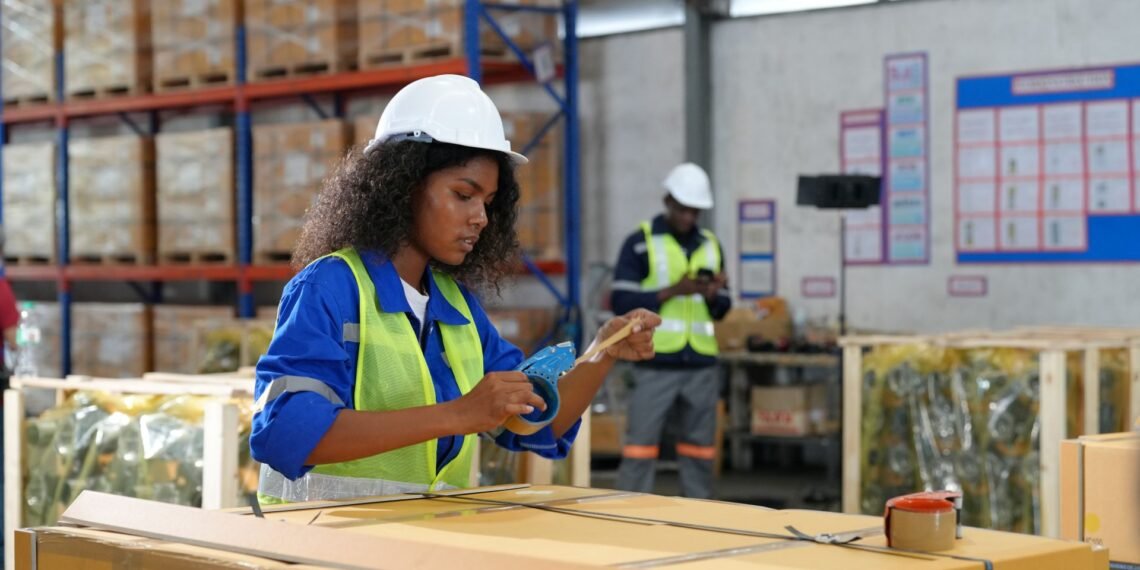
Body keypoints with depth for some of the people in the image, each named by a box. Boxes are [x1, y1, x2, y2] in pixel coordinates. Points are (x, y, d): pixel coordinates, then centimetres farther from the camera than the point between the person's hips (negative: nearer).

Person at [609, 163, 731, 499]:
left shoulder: (710, 245, 14)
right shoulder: (640, 243, 0)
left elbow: (720, 310, 17)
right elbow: (622, 302, -7)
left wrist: (714, 294, -6)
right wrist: (673, 291, -16)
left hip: (701, 366, 4)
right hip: (655, 364, -4)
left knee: (700, 449, 7)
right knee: (640, 447, -6)